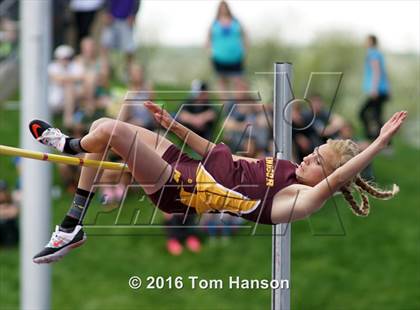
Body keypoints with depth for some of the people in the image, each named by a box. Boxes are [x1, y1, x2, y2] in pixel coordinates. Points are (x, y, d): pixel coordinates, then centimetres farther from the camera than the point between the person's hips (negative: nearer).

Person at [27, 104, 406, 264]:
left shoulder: (300, 200, -20)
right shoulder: (287, 169, 6)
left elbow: (336, 181, -41)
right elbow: (220, 155, 15)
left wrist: (381, 142, -47)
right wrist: (175, 124, 15)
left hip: (177, 189, -9)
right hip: (189, 168, 9)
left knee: (110, 131, -17)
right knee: (103, 125, 12)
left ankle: (71, 146, 22)